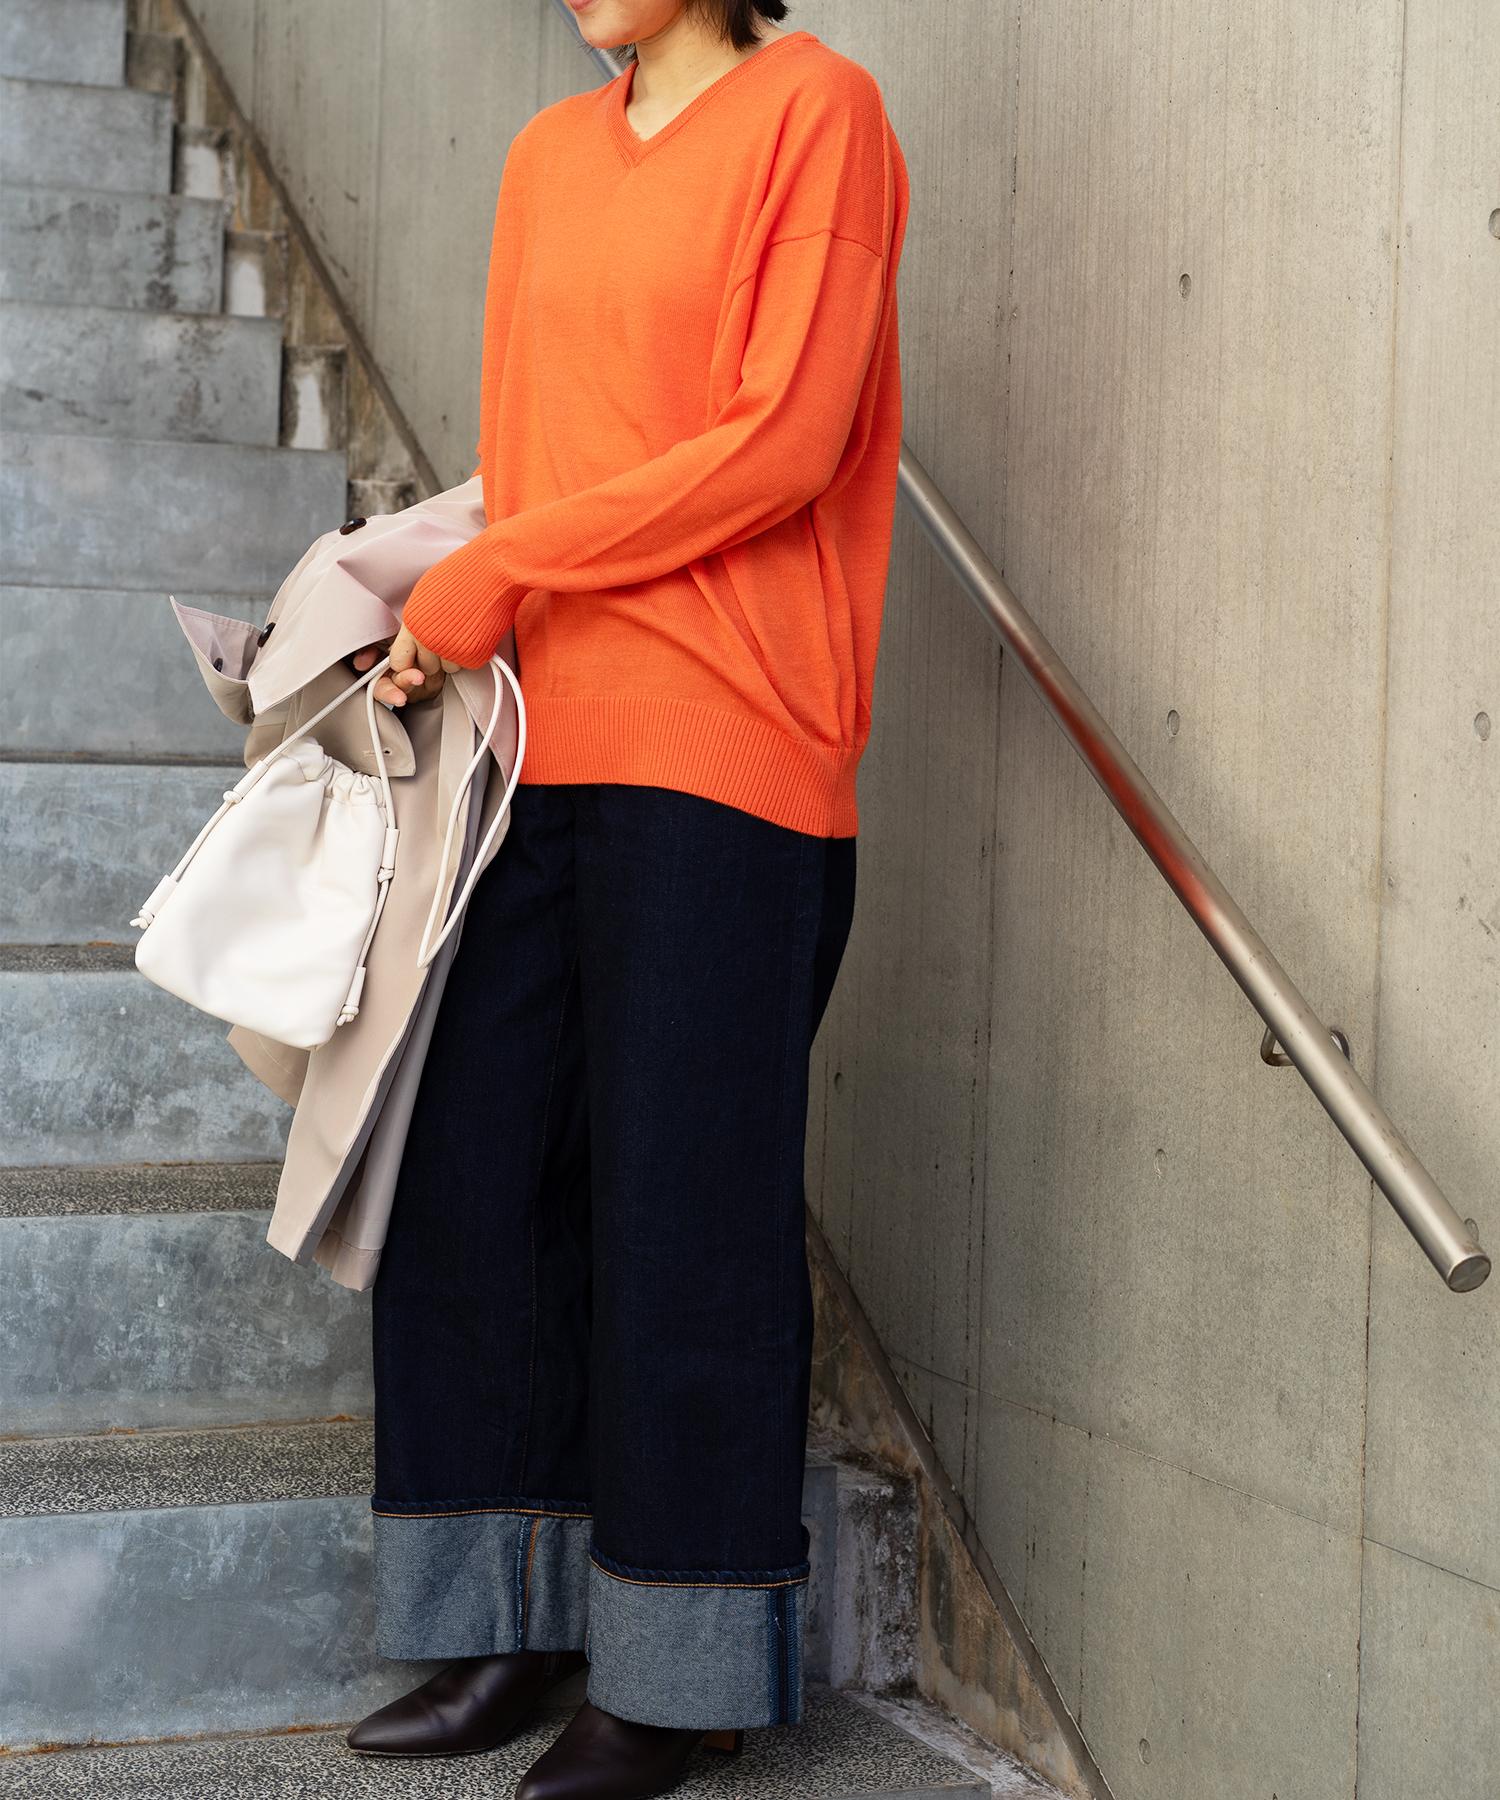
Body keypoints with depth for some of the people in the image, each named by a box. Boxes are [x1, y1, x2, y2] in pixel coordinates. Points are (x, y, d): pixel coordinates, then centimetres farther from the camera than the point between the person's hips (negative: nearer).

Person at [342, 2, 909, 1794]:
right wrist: (435, 622, 5)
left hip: (717, 755, -6)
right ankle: (515, 1628, 16)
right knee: (476, 1172, 4)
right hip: (538, 740, 6)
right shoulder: (549, 155, 18)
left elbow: (781, 444, -10)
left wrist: (501, 574, -9)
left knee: (682, 1202, -2)